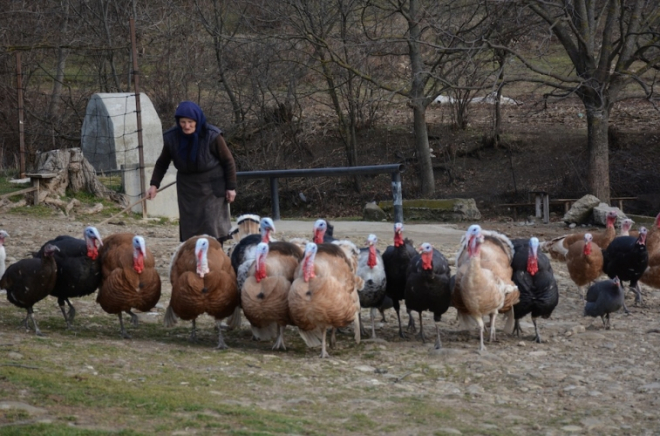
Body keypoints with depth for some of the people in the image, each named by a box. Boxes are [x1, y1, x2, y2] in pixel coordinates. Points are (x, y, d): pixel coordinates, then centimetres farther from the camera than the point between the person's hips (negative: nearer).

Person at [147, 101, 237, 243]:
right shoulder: (172, 138, -8)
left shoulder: (212, 136, -16)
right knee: (189, 227, 0)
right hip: (187, 188, 3)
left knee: (212, 225, -7)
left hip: (212, 188, -3)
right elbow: (162, 162, 8)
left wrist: (231, 187, -5)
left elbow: (228, 161, -6)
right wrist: (154, 184, -2)